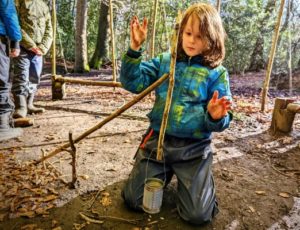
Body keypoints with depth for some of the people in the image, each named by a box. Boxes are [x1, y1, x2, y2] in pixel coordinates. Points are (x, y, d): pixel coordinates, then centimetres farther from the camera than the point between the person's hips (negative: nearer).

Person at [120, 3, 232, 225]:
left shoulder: (217, 72, -3)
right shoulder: (164, 61, 5)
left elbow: (221, 120, -5)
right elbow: (133, 83, -4)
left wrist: (216, 117, -29)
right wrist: (135, 48, -16)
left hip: (193, 148, -2)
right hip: (157, 140, 3)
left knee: (198, 214, -4)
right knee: (133, 199, 5)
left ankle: (200, 178, 27)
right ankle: (167, 172, 32)